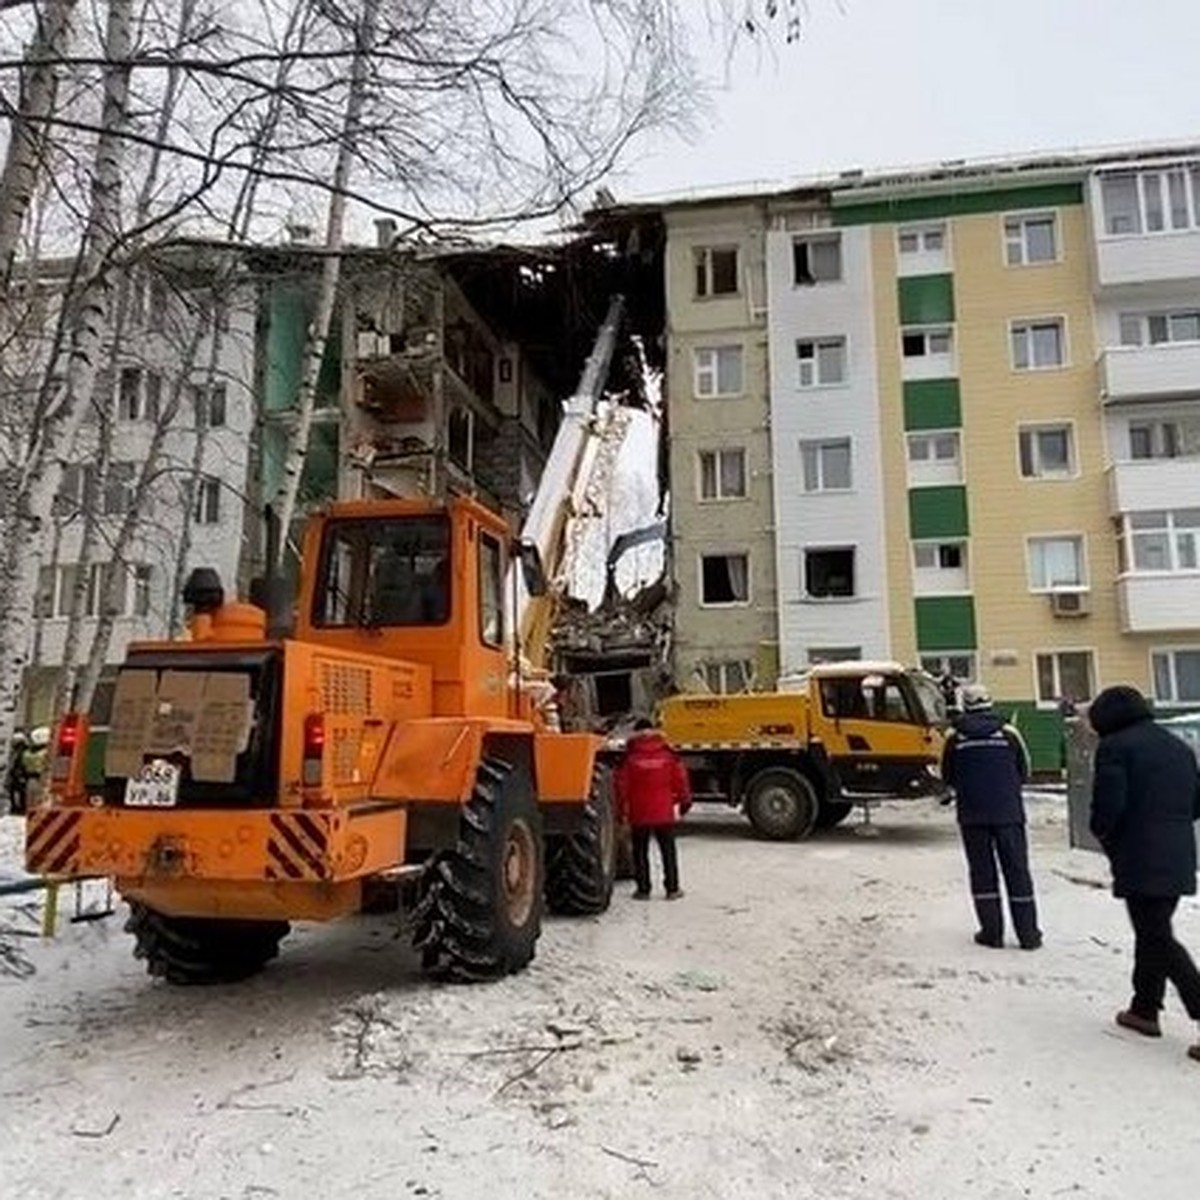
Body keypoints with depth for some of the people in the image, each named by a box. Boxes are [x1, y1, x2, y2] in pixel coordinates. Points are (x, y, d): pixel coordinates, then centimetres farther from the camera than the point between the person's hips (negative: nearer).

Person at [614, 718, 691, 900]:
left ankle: (643, 889, 11)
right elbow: (680, 779, 3)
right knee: (668, 851, 11)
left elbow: (621, 786, -3)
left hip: (639, 815, -1)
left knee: (640, 852, 9)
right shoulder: (668, 755, -1)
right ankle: (672, 889, 12)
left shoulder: (629, 758, -5)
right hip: (664, 813, 1)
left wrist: (620, 811, 7)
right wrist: (684, 801, 16)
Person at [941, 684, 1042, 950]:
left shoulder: (954, 736, -3)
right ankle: (1028, 934, 12)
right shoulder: (1008, 732, -2)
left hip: (972, 815, 0)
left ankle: (992, 932, 11)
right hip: (1008, 812, 0)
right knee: (1017, 871, 8)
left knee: (982, 871, 8)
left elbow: (947, 778, 5)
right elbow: (1024, 773, 6)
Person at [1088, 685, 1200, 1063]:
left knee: (1158, 939, -3)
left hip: (1140, 862, -8)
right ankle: (1145, 1008, 29)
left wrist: (1106, 837, 2)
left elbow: (1107, 806, -16)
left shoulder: (1115, 747, -10)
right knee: (1154, 933, 19)